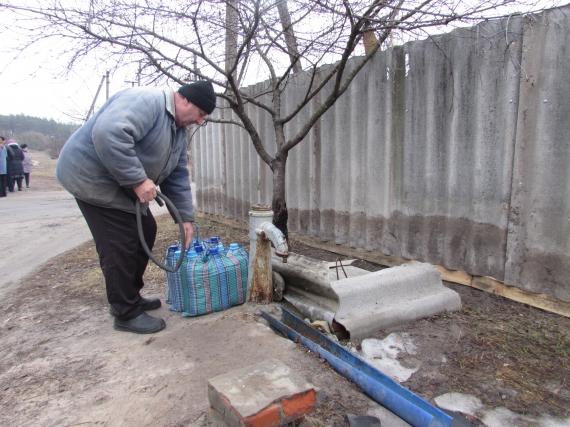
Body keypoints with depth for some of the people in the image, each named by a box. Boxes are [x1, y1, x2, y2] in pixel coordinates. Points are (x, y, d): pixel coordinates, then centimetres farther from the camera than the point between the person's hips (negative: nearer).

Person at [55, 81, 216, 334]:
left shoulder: (178, 132, 9)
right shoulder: (146, 101, -22)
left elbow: (177, 177, 10)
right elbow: (108, 133, -37)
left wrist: (185, 216, 5)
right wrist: (137, 180, -33)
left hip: (121, 184, 10)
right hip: (92, 176, -10)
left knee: (145, 231, 12)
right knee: (120, 246, -9)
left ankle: (131, 297, 27)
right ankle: (126, 314, 7)